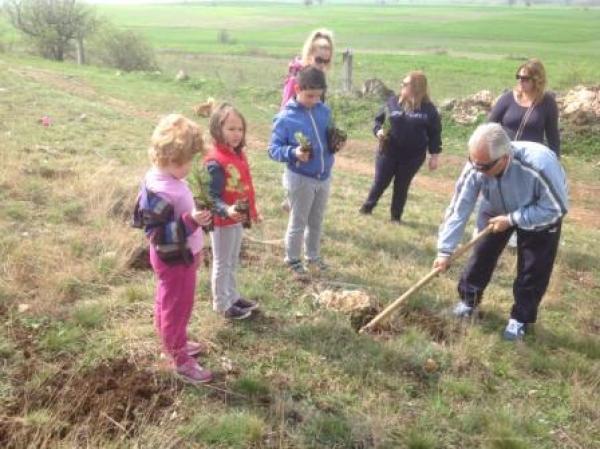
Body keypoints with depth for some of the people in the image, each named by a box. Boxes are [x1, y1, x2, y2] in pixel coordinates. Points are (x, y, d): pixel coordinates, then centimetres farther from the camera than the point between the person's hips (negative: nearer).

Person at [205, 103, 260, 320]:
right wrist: (226, 211, -42)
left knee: (232, 262, 23)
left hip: (237, 218, 9)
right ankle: (221, 304, 22)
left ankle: (232, 297, 39)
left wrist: (252, 211, 18)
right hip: (223, 221, -9)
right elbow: (212, 196, -26)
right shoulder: (215, 161, -24)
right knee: (222, 264, 8)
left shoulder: (239, 154, 4)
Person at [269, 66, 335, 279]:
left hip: (324, 177, 5)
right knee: (298, 223, 10)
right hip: (301, 178, -5)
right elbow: (273, 149, -14)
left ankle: (313, 256, 39)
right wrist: (293, 153, -31)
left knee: (316, 222, 20)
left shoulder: (324, 111, -2)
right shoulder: (285, 118, -16)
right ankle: (293, 261, 29)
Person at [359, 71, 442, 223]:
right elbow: (379, 119, 7)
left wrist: (434, 155, -4)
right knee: (380, 182, 10)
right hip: (388, 152, 1)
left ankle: (396, 216, 26)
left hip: (413, 156, -1)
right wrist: (378, 130, -14)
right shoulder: (393, 101, -2)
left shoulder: (428, 109, -6)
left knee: (402, 186, 11)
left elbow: (434, 133, -1)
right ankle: (367, 207, 31)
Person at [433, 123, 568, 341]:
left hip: (541, 215, -3)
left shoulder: (540, 164, -44)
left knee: (533, 270, -1)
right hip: (497, 212, 3)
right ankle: (469, 299, 29)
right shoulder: (476, 168, -33)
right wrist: (445, 250, -27)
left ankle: (521, 318, 19)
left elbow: (556, 208, -31)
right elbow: (459, 208, -26)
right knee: (481, 254, 5)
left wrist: (512, 219, -33)